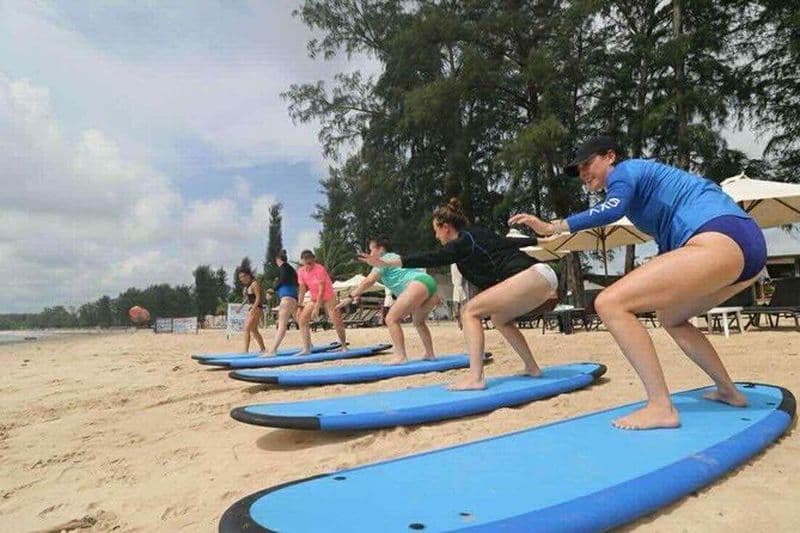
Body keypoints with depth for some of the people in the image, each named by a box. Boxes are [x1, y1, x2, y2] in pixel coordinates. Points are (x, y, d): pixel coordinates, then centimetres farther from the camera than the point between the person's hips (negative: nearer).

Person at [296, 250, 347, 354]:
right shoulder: (301, 272, -6)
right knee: (302, 320, -9)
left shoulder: (320, 269, -22)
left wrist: (317, 308, -24)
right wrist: (300, 306, -8)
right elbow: (302, 289, -2)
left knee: (337, 322, -10)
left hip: (328, 298, -5)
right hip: (314, 299, 5)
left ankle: (344, 346, 11)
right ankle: (306, 349, -8)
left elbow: (321, 290, -22)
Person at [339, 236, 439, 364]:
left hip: (418, 285, -10)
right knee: (418, 322, 29)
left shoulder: (384, 260, 6)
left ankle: (401, 356, -14)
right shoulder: (394, 257, 33)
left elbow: (368, 282, -2)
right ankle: (430, 354, 28)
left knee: (391, 319, -8)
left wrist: (351, 296, 0)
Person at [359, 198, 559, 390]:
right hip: (543, 275, 10)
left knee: (470, 311, -10)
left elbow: (432, 258, -14)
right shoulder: (478, 234, 22)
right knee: (500, 319, 26)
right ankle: (532, 368, 27)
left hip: (532, 277, -10)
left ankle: (475, 377, -18)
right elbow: (512, 242, 31)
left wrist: (387, 263, -17)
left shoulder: (464, 241, -4)